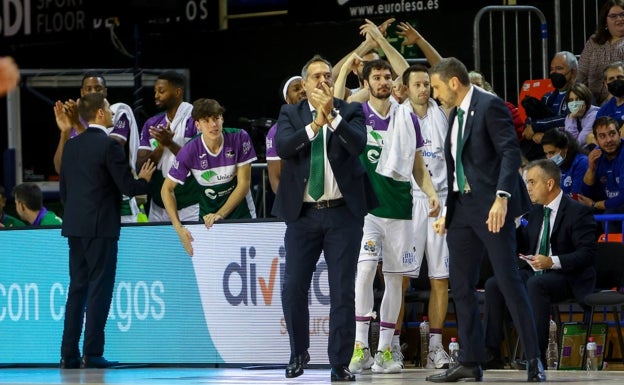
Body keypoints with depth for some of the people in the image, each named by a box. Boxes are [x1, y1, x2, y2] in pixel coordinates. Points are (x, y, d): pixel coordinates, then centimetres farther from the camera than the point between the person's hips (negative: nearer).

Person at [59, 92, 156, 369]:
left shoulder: (71, 146, 10)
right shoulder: (109, 146, -12)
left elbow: (63, 189, 14)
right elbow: (128, 187, -13)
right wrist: (144, 180, 7)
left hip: (75, 226, 7)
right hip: (101, 226, -7)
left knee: (77, 288, 10)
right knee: (99, 289, -3)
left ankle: (69, 354, 8)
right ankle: (92, 354, -6)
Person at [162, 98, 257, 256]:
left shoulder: (239, 138, -15)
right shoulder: (190, 151, -16)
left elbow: (244, 184, -13)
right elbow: (167, 189, -8)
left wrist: (220, 214, -23)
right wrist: (179, 228, -19)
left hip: (242, 216, 0)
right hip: (207, 219, 0)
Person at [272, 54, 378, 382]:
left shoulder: (350, 111, 4)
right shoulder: (290, 113, 7)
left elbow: (358, 144, -14)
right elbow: (282, 147, -11)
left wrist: (332, 116, -24)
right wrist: (314, 125, -20)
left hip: (343, 212, -1)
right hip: (303, 214, 1)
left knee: (342, 291, -1)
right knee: (293, 288, 2)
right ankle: (299, 353, 22)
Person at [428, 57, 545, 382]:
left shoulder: (489, 106, -10)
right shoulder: (455, 114, 16)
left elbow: (510, 152, -18)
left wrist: (502, 197, -28)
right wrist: (447, 211, 16)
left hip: (492, 207, -9)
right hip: (462, 207, 9)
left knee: (509, 280, -8)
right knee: (460, 284, 7)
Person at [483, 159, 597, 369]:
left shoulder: (578, 212, -9)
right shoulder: (536, 210, 14)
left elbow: (587, 253, -17)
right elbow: (523, 247, 18)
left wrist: (553, 262, -28)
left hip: (568, 277, -7)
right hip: (534, 272, 7)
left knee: (535, 284, -37)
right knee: (493, 284, -14)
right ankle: (491, 351, -16)